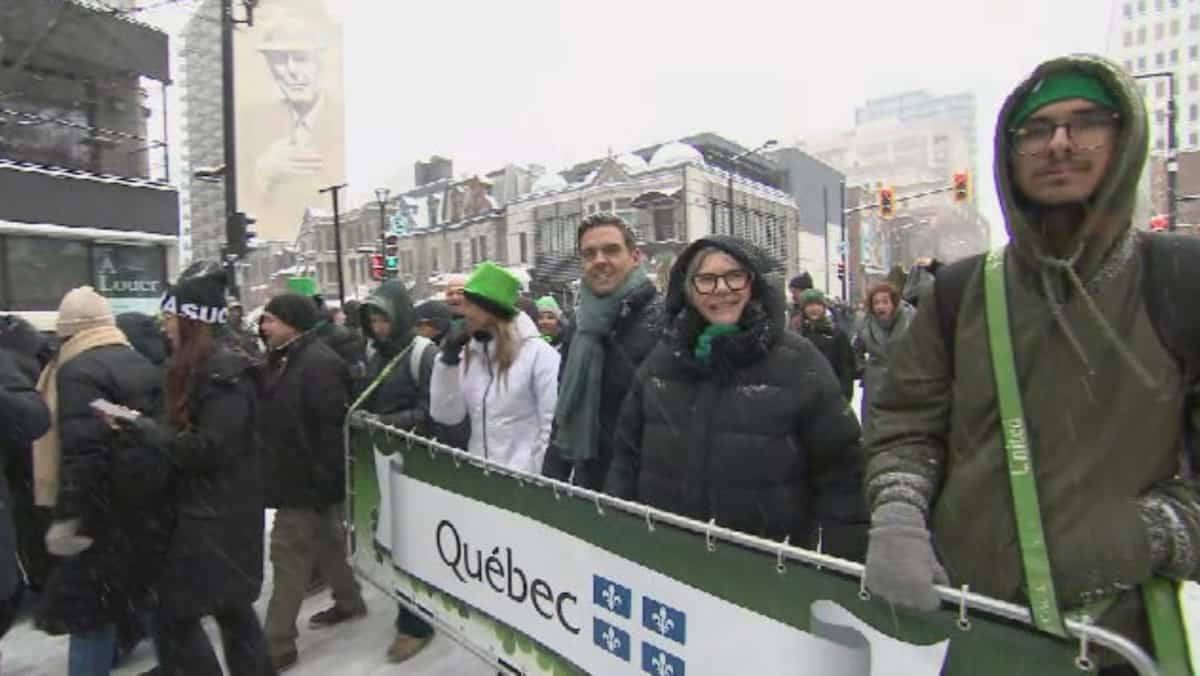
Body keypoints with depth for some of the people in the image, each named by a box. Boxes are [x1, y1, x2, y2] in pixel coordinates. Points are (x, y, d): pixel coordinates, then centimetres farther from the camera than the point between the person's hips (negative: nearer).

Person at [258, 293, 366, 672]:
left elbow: (335, 427, -25)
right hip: (296, 475, 10)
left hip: (309, 481, -10)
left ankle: (277, 645, 11)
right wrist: (272, 471, 21)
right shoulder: (286, 359, 11)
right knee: (325, 543, 21)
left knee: (290, 554, -2)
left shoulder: (319, 363, -22)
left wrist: (322, 481, -24)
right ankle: (349, 601, 39)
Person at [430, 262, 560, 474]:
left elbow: (553, 426, -13)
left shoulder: (538, 353, -14)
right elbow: (446, 416, 0)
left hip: (523, 478, -5)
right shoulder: (468, 354, 3)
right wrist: (448, 360, -8)